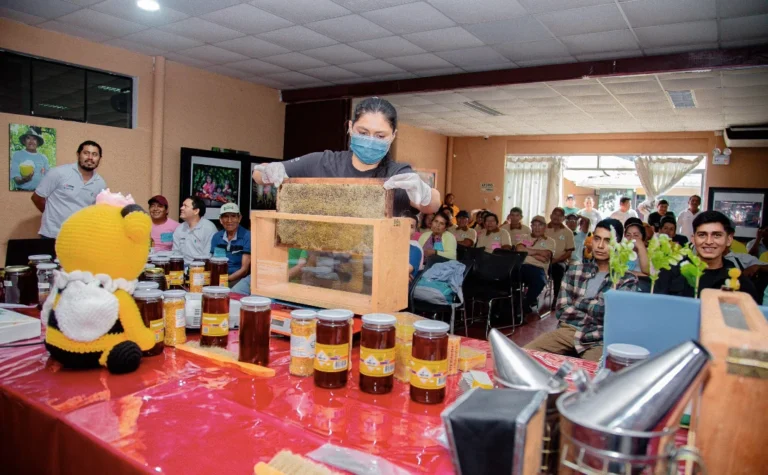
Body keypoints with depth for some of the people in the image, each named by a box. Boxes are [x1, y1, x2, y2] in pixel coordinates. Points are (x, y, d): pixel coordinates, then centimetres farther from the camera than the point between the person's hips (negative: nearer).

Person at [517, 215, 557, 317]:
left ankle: (524, 306, -18)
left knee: (539, 281, -38)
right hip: (522, 266, 2)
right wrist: (538, 252, 0)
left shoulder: (550, 241, 16)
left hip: (538, 268, -1)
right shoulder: (525, 238, 23)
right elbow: (519, 250, 0)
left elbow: (545, 258, -2)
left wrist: (528, 252, 1)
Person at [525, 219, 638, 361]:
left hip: (598, 340, -2)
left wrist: (577, 302, 4)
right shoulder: (576, 269, 12)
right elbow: (561, 309, 4)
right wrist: (594, 310, -3)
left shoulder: (628, 280, 6)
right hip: (567, 331, 2)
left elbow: (608, 312, -8)